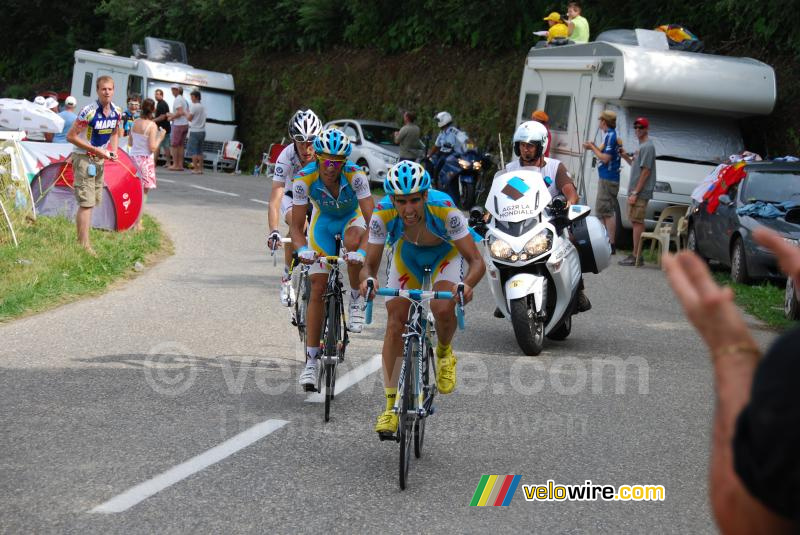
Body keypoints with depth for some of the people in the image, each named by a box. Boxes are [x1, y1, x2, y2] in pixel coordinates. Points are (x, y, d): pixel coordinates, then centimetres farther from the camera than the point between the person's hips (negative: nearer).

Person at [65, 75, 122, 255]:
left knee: (94, 200, 15)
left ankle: (82, 239, 26)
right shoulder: (89, 112, -23)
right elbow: (71, 136, -19)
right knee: (86, 202, -11)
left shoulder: (117, 112, -2)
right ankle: (84, 245, -9)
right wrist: (95, 150, -21)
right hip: (84, 159, -8)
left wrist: (113, 151, -1)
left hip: (100, 159, 8)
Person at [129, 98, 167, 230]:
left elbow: (130, 143, 10)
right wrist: (160, 137, -2)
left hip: (133, 157, 6)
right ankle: (137, 223, 2)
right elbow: (153, 148, -15)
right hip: (145, 159, -6)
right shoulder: (152, 126, -14)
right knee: (143, 192, 2)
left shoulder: (135, 123, 3)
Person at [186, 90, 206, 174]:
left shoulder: (194, 106, -11)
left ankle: (195, 168, -7)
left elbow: (189, 118, -10)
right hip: (202, 131, 8)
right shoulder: (203, 107, 13)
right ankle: (200, 168, 9)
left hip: (195, 131, -8)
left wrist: (186, 113, 7)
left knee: (193, 151, -3)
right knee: (199, 151, 12)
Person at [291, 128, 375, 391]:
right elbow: (297, 227, -24)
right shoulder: (304, 179, -29)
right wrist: (302, 250, -44)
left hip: (352, 216, -1)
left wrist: (362, 251, -53)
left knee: (353, 240, -38)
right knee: (317, 287, -7)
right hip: (323, 220, 1)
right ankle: (311, 360, -1)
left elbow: (371, 220, -36)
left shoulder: (355, 175, -33)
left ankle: (356, 301, -15)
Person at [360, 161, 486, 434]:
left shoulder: (444, 210, -39)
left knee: (443, 309, -29)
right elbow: (370, 264, -24)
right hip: (406, 253, 2)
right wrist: (367, 279, -48)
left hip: (447, 251, -2)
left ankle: (444, 353, 5)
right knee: (395, 323, -9)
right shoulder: (383, 215, -33)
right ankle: (391, 406, -1)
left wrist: (467, 284, -57)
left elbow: (477, 261, -35)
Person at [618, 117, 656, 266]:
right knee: (635, 221, 11)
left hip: (641, 192, -10)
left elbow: (645, 171, -17)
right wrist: (626, 156, 9)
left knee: (637, 221, -10)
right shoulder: (641, 146, 19)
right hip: (634, 191, 10)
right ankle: (636, 255, 16)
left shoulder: (647, 146, -12)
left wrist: (635, 193, -20)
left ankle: (636, 257, -10)